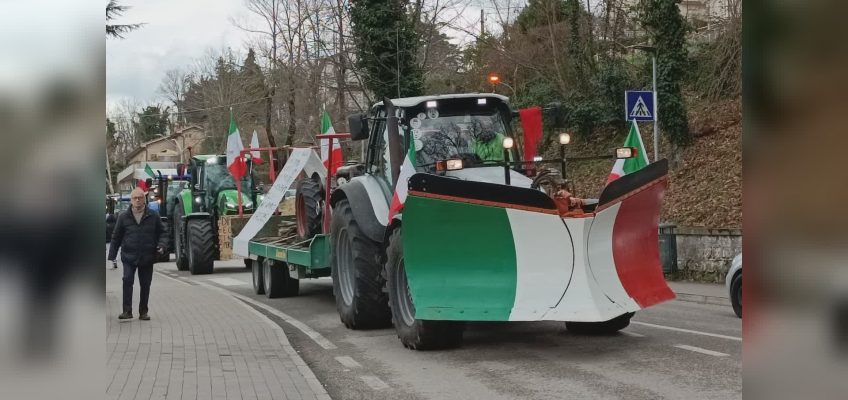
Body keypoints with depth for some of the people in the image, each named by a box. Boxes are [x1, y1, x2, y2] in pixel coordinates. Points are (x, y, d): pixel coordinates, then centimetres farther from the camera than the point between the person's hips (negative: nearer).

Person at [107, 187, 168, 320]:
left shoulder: (153, 216, 4)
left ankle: (143, 312, 18)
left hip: (147, 258, 1)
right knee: (127, 280, -16)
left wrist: (161, 245, -10)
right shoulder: (123, 217, 4)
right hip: (129, 256, -1)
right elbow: (116, 237, 8)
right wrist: (112, 257, 5)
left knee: (145, 285, 7)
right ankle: (127, 311, -15)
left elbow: (162, 233, 10)